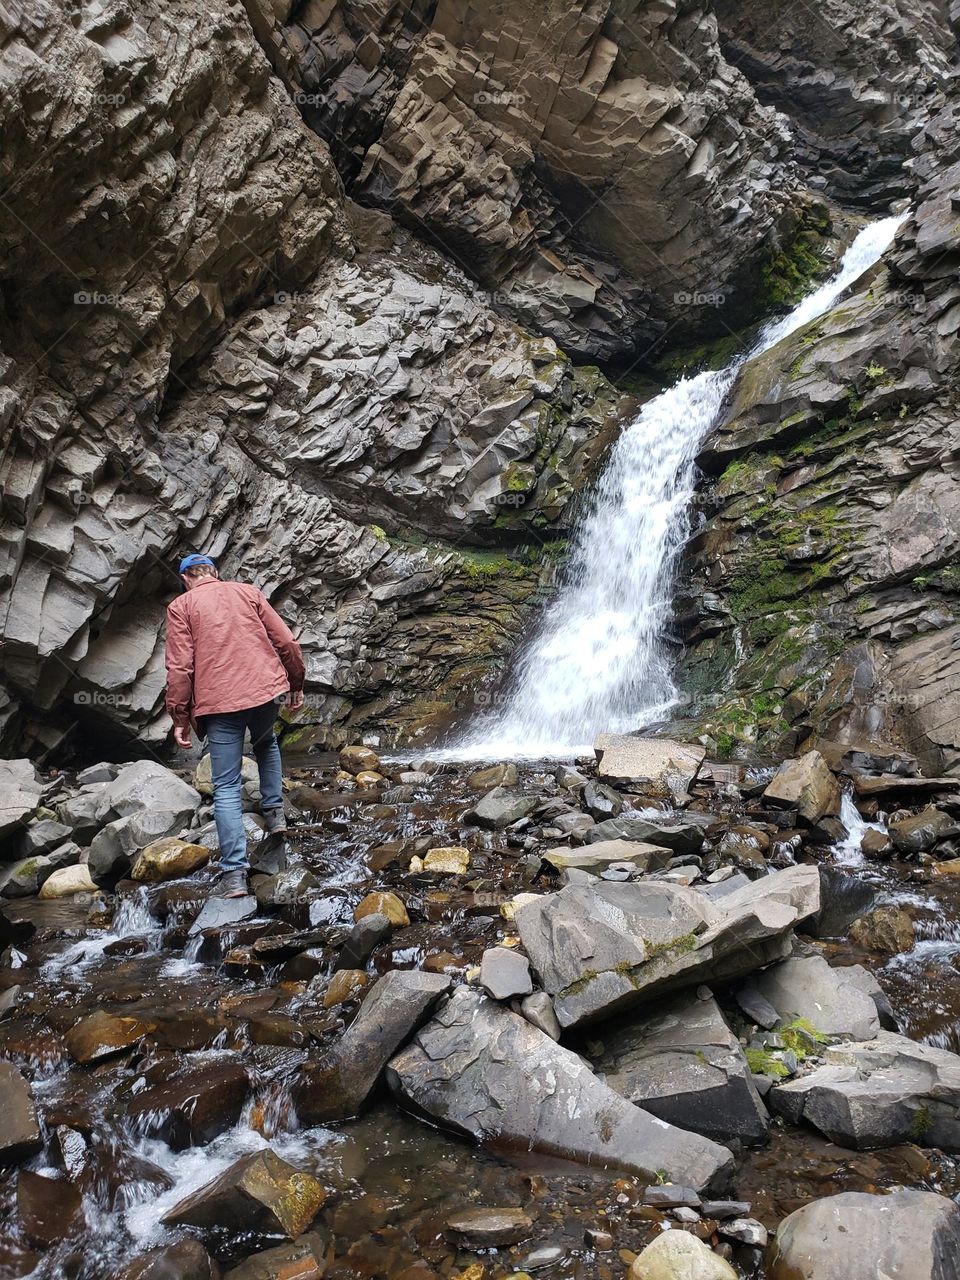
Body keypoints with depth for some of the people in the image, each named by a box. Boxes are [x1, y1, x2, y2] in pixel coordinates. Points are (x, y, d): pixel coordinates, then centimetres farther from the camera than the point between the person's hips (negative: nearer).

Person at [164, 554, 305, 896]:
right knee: (265, 742, 35)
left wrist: (179, 718, 2)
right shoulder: (248, 591, 14)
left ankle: (234, 873, -4)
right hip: (268, 689, 3)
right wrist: (296, 685, 20)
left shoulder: (180, 605, 6)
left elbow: (179, 667, -4)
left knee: (226, 788, 2)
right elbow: (287, 642, 9)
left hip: (220, 703, -3)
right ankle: (274, 811, 25)